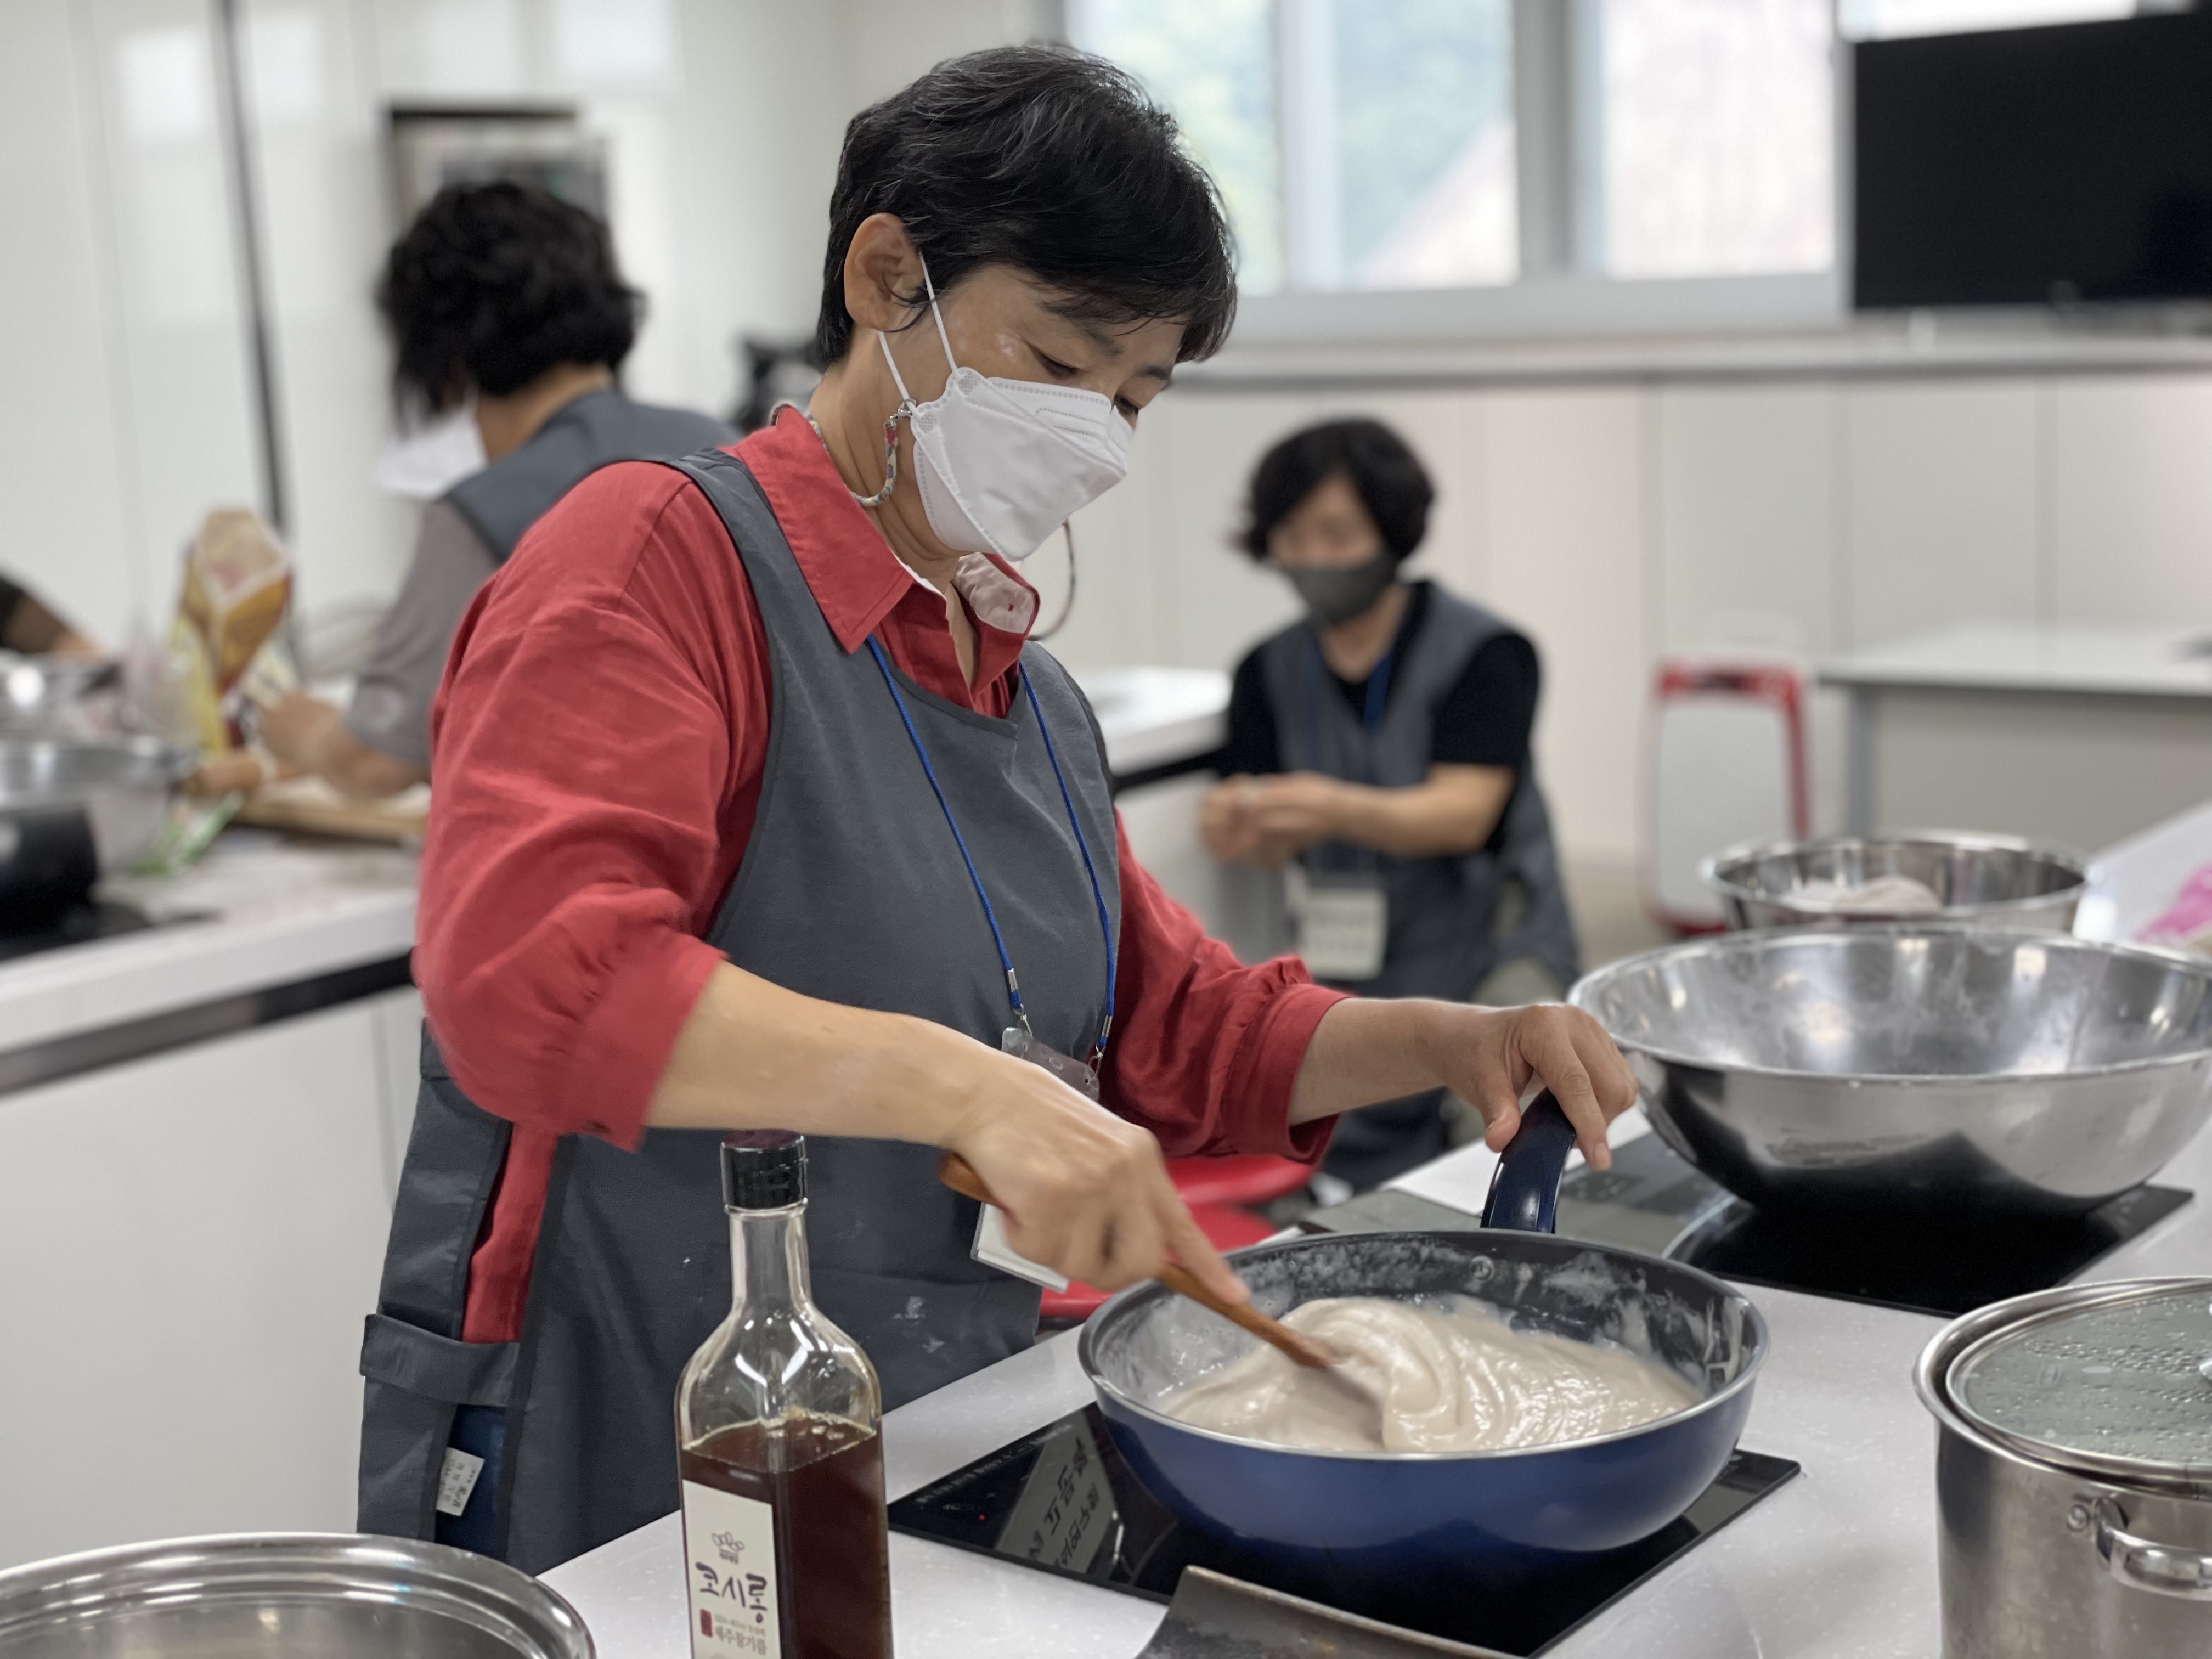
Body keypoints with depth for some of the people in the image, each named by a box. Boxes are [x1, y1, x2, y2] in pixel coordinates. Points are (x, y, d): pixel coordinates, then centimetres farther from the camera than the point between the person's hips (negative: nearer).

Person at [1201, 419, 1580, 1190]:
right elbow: (1280, 845, -3)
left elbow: (1464, 812, -21)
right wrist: (1245, 829, -29)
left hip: (1490, 948, -4)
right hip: (1349, 967, 4)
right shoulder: (1270, 672, 3)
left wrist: (1337, 809, -40)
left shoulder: (1484, 652, -10)